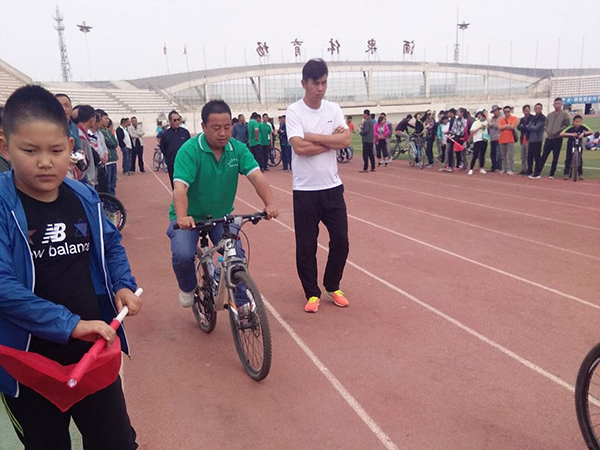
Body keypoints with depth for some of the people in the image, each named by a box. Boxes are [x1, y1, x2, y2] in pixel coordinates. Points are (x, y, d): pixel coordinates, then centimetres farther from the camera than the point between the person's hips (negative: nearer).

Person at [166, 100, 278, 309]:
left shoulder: (238, 149, -8)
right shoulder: (189, 150, -19)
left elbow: (256, 176, -21)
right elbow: (180, 187, -30)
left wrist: (270, 204, -39)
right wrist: (182, 217, -48)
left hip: (222, 216, 3)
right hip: (190, 217, -3)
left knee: (237, 255, -13)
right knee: (183, 255, -23)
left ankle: (242, 303, 9)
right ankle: (188, 288, 11)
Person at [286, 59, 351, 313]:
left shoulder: (334, 109, 5)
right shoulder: (294, 111, -7)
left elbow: (345, 140, -10)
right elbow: (300, 147, -21)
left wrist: (313, 136, -15)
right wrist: (331, 140, -11)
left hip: (332, 187, 4)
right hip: (305, 190, -3)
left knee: (340, 240, 5)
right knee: (306, 246, 4)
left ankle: (332, 286, 28)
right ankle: (312, 293, 23)